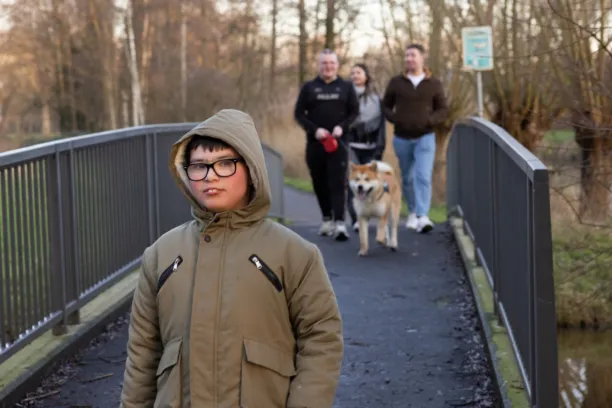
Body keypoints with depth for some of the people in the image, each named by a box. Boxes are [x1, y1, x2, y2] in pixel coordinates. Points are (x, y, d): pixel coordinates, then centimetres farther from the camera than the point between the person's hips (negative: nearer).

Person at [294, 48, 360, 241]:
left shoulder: (346, 87, 8)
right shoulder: (309, 87, 7)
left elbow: (354, 112, 6)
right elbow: (299, 113, 4)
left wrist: (342, 126, -13)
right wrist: (314, 129, -12)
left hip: (338, 142, -2)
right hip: (315, 142, 2)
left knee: (338, 183, -11)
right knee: (320, 183, 7)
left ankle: (340, 223, -18)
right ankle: (327, 219, 22)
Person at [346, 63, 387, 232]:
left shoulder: (376, 99, 12)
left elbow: (381, 124, 9)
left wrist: (380, 147, 0)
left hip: (370, 147, 2)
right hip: (351, 146, -2)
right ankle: (356, 219, -20)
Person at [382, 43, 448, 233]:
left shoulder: (434, 84, 1)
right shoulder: (396, 82, 2)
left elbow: (443, 110, 4)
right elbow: (385, 106, 9)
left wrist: (430, 121, -15)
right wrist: (394, 118, -12)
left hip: (425, 137, -2)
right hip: (402, 138, 2)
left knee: (423, 176, -15)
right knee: (407, 178, 11)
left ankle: (423, 216, -22)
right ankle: (412, 212, 29)